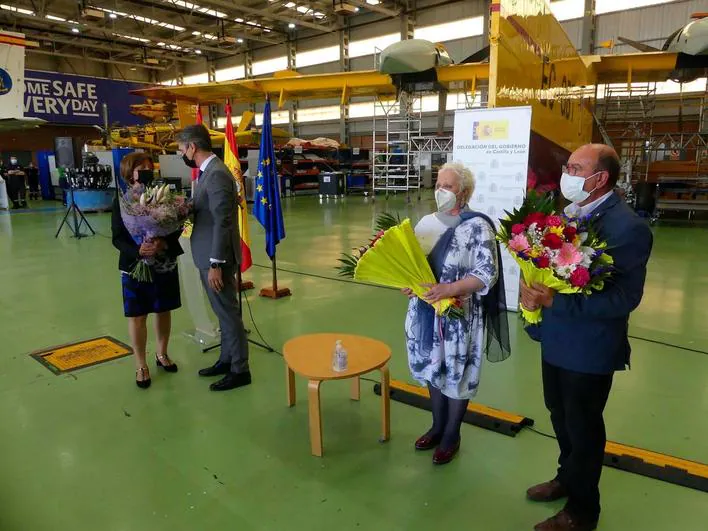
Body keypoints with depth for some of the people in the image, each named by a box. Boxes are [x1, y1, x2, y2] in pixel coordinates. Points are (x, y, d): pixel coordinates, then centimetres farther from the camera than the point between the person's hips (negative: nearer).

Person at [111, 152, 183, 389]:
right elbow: (117, 238, -9)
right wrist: (137, 250, -27)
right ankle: (141, 365, 21)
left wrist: (164, 243, -23)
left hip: (165, 265, 2)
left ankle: (162, 354, 36)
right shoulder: (121, 201, -6)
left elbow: (177, 228, -4)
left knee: (164, 311, 14)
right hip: (135, 266, -2)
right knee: (137, 316, 5)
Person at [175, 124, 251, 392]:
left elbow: (222, 222, -23)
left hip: (217, 257, -10)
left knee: (227, 312, 1)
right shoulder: (208, 171, 12)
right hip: (208, 254, 10)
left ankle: (239, 370, 14)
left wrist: (216, 264, -23)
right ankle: (227, 359, 32)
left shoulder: (217, 174, -20)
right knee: (223, 311, 18)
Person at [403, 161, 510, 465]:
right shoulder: (426, 223, 5)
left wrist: (449, 289, -29)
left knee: (456, 375, 9)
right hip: (427, 311, 6)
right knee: (433, 369, 18)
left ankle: (451, 435, 29)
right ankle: (438, 426, 38)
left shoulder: (477, 227, -13)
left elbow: (487, 274, -18)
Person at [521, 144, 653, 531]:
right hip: (557, 338, 7)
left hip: (589, 347, -7)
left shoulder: (628, 227, -21)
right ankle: (567, 477, 51)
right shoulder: (568, 213, 1)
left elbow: (625, 297, -27)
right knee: (560, 414, 24)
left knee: (583, 426, 12)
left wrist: (554, 300, -32)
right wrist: (533, 288, -12)